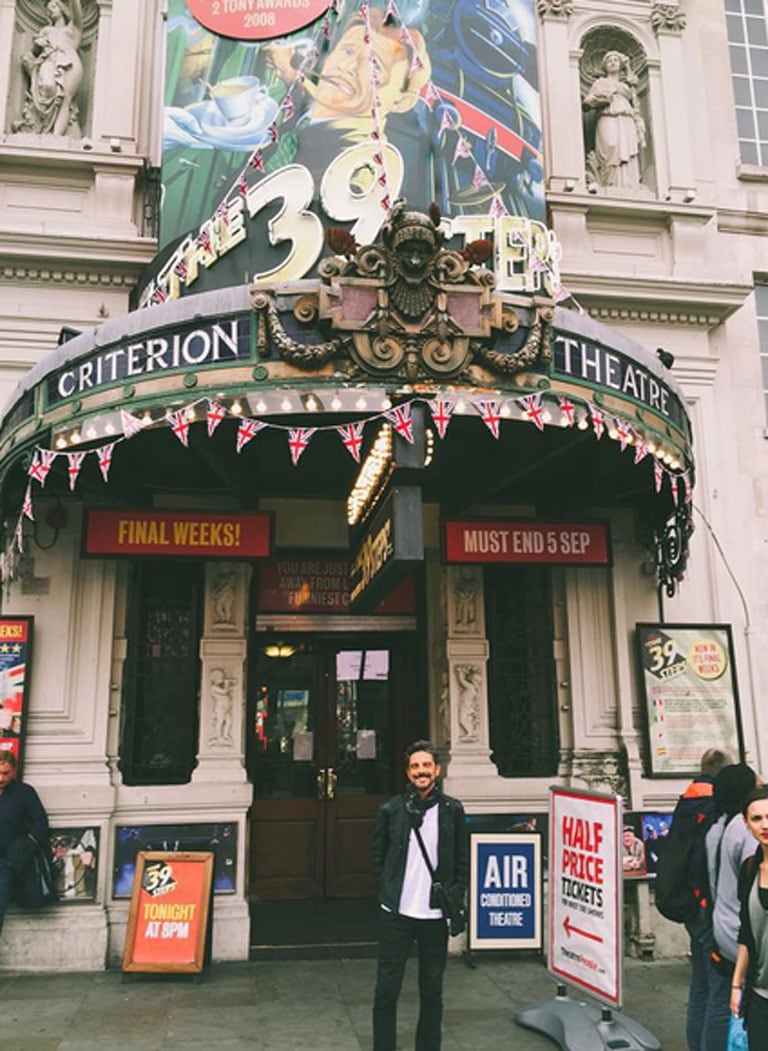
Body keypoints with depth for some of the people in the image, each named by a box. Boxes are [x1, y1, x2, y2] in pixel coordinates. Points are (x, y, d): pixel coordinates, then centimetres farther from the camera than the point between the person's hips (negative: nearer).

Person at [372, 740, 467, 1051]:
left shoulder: (452, 810, 1)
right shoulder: (390, 810, -2)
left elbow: (461, 862, 6)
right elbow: (378, 858, 5)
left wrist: (455, 902, -1)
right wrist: (388, 894, -2)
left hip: (435, 915, 1)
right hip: (396, 913, -1)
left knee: (432, 991, 13)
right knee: (387, 989, 4)